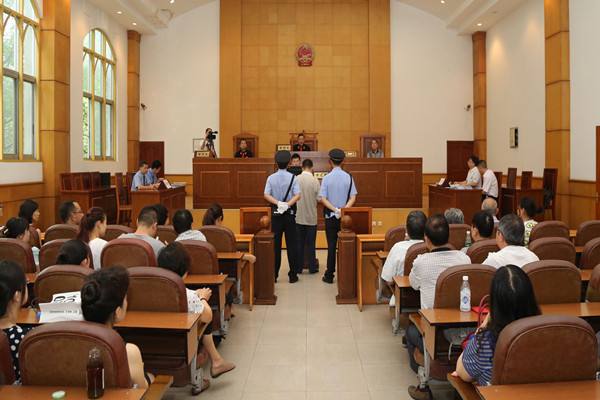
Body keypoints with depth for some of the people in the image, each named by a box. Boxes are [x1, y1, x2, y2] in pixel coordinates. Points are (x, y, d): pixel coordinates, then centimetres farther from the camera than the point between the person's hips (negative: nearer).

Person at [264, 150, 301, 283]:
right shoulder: (292, 177, -5)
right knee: (291, 245, 5)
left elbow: (266, 195, -9)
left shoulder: (271, 178, -1)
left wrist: (277, 203, -15)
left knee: (275, 245, 7)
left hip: (276, 214, 1)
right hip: (289, 214, -1)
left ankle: (274, 275, 11)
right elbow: (297, 195, -14)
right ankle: (293, 275, 8)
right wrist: (287, 204, -17)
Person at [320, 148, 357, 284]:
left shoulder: (327, 178, -7)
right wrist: (344, 209, -13)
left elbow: (323, 199, -12)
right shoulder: (348, 177, -2)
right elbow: (353, 198, -6)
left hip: (330, 216, -1)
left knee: (331, 245, 5)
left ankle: (329, 275, 9)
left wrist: (335, 209, -13)